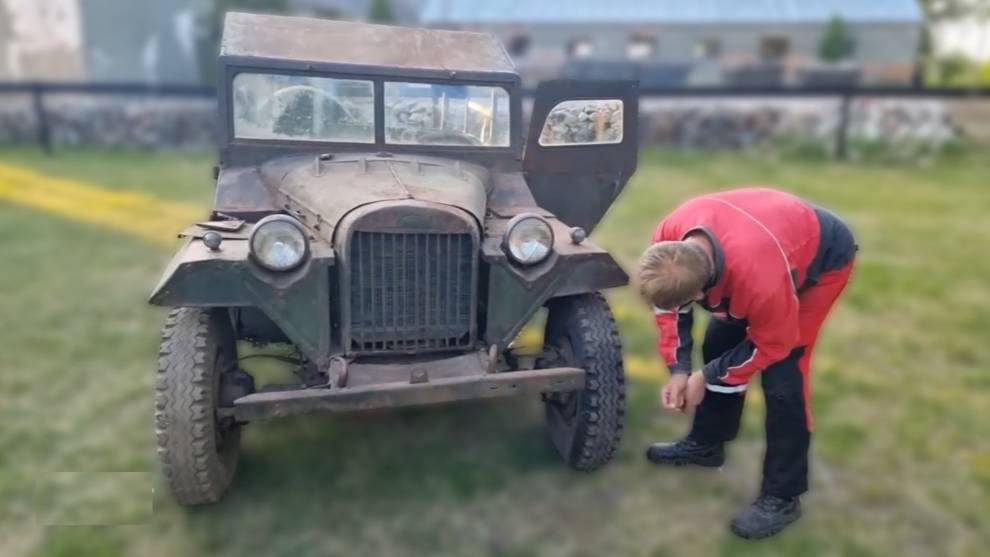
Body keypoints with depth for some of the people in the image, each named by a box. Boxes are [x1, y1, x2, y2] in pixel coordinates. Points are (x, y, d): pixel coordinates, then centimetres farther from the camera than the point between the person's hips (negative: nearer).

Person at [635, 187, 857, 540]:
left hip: (823, 254, -6)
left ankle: (782, 497, 1)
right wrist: (679, 369, -15)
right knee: (718, 342, 7)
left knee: (782, 374, -13)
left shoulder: (758, 276, -46)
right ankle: (706, 444, 27)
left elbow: (773, 344, -24)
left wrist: (706, 377, -17)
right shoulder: (668, 239, -29)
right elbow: (668, 304, -9)